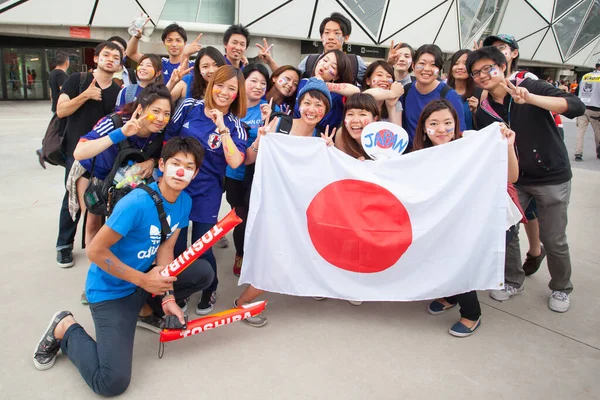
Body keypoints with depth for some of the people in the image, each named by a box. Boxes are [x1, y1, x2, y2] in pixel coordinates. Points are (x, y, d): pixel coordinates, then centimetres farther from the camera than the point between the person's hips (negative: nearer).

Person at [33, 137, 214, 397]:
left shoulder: (185, 201, -5)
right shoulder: (137, 203, -28)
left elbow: (165, 249, -2)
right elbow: (95, 251, -23)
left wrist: (167, 296, -11)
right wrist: (143, 280, -20)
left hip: (146, 280, 7)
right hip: (111, 290, -7)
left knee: (204, 272, -1)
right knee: (112, 383, -16)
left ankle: (145, 308, 12)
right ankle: (65, 329, 8)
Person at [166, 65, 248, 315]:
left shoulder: (234, 125, -5)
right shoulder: (189, 107, -2)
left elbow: (235, 162, -21)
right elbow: (168, 138, 8)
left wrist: (222, 128, -23)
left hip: (207, 194, -1)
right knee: (175, 246, 7)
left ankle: (209, 290, 33)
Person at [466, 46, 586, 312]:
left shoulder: (531, 87, -14)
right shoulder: (483, 111, -1)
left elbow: (577, 106, -28)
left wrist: (530, 99, -39)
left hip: (552, 177, -4)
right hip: (513, 179, 4)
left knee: (553, 239, 3)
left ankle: (561, 288, 28)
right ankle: (513, 281, 27)